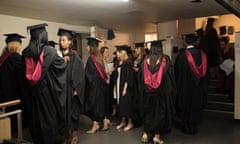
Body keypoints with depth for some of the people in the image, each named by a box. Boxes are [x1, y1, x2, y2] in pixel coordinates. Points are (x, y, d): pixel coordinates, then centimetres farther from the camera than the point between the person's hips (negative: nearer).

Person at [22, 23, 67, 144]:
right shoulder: (49, 52, -16)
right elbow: (62, 66, -4)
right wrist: (65, 59, 15)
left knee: (36, 117, 17)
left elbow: (25, 73, 8)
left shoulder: (25, 52, -3)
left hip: (32, 92, 4)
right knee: (50, 116, 11)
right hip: (48, 91, -4)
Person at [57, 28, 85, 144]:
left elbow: (78, 73, -10)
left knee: (72, 111, 5)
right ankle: (65, 134, 23)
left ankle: (74, 134, 19)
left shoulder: (74, 56, -6)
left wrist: (75, 88, -14)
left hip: (71, 88, -4)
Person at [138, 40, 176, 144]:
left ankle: (146, 133, 18)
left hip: (147, 92, 3)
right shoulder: (165, 60, -8)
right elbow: (171, 77, -7)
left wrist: (142, 91, 13)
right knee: (159, 112, 10)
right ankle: (157, 135, 13)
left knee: (148, 112, 17)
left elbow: (140, 77, 3)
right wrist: (171, 91, 3)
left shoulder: (145, 60, -2)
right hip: (162, 92, -2)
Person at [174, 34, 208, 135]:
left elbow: (177, 73, -10)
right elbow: (204, 72, 4)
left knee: (185, 106, 12)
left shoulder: (181, 56, -17)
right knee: (196, 106, 16)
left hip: (185, 86, -3)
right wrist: (204, 87, 15)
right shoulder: (202, 54, -4)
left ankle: (186, 127, 21)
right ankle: (194, 127, 26)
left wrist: (178, 86, 3)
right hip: (198, 86, 4)